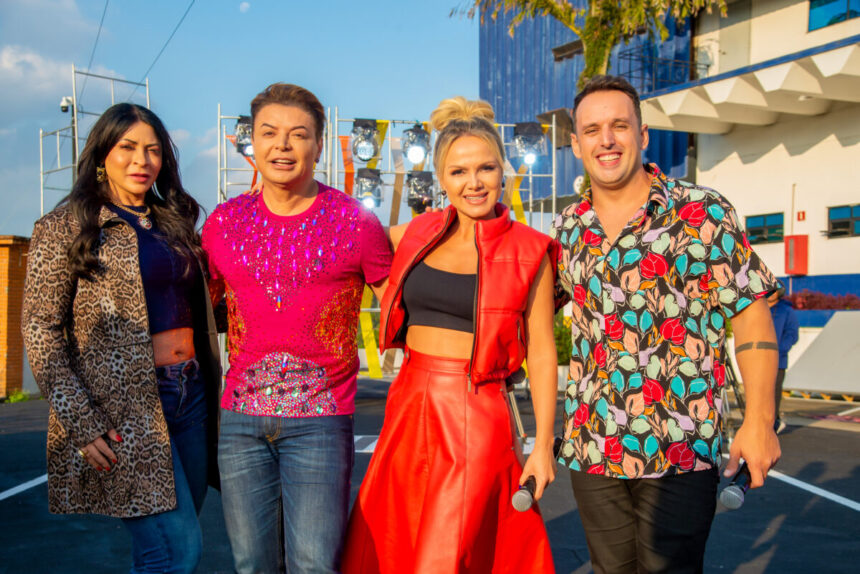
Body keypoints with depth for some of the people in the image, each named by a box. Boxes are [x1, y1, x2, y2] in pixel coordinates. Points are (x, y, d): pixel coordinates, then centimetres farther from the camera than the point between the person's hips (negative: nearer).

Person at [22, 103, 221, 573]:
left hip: (191, 395, 6)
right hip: (126, 405, -6)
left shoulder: (173, 222, 16)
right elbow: (40, 331, -6)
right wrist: (82, 425, -14)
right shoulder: (64, 229, -2)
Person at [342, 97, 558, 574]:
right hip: (408, 408, 5)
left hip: (475, 416, -4)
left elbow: (541, 352, -2)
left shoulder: (528, 252, -4)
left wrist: (543, 445, -4)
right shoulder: (417, 235, 6)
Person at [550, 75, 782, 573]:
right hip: (591, 448, 4)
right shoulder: (566, 229, 8)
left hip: (682, 453, -4)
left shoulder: (703, 213, -4)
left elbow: (752, 313, -5)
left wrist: (759, 421, -9)